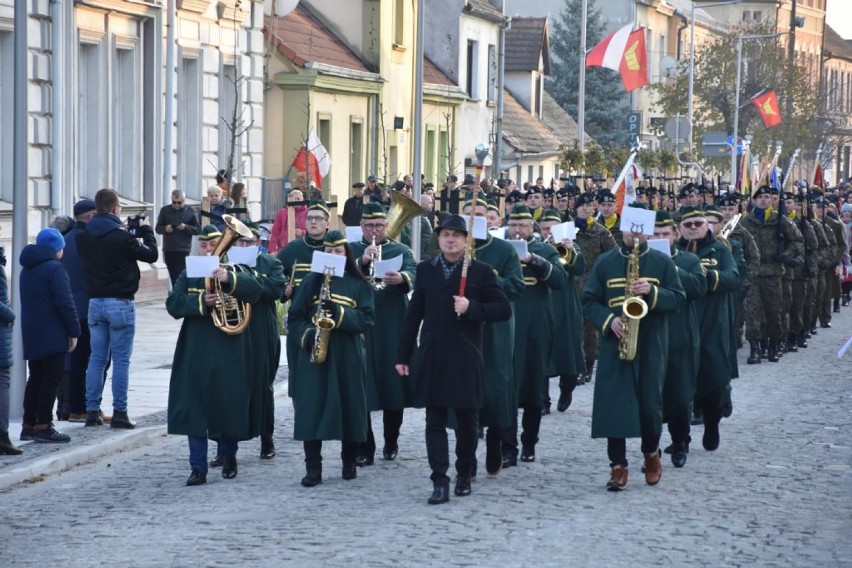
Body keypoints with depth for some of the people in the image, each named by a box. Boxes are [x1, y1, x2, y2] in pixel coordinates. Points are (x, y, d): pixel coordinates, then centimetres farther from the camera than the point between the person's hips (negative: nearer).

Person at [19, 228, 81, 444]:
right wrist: (74, 331, -12)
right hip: (52, 336, -9)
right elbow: (65, 303, -18)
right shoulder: (55, 269, -13)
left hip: (31, 335, 9)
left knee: (36, 379, 14)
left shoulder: (27, 270, 15)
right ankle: (43, 426, -8)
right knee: (51, 379, -5)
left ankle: (28, 425, 15)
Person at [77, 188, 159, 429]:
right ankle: (119, 413, -1)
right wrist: (146, 231, 12)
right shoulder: (121, 237, -16)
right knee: (121, 360, 0)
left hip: (95, 302, 6)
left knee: (96, 358, 11)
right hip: (120, 303, -6)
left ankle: (92, 411, 10)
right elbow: (150, 255, -5)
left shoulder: (85, 237, 2)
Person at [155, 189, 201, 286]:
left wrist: (186, 227, -15)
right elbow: (157, 228, 9)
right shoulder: (165, 210, 7)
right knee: (173, 277, 8)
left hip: (183, 250, -3)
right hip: (168, 250, 3)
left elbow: (198, 229, 2)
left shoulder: (190, 211, 2)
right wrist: (165, 228, -13)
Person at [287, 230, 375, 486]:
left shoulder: (358, 284, 6)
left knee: (349, 407, 5)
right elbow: (294, 318, 8)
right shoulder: (311, 280, 8)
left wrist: (338, 312, -18)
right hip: (314, 354, 0)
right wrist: (307, 336, -11)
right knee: (312, 408, -6)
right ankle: (313, 468, -5)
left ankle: (349, 462, 21)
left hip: (347, 356, 0)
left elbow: (366, 319, -4)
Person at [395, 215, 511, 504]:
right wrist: (403, 354, 8)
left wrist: (471, 308, -17)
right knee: (435, 421, -3)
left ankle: (464, 475, 23)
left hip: (466, 358, -2)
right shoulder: (425, 270, 9)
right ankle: (439, 481, -5)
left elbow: (503, 309, -2)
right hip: (432, 358, 2)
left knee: (467, 420, 7)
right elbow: (414, 314, 10)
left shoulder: (481, 271, 1)